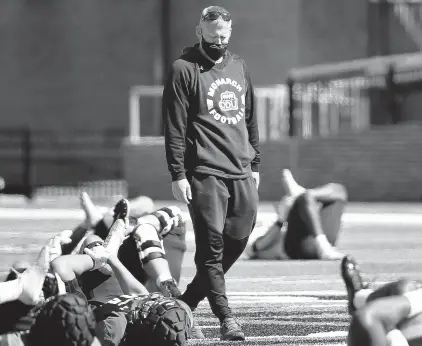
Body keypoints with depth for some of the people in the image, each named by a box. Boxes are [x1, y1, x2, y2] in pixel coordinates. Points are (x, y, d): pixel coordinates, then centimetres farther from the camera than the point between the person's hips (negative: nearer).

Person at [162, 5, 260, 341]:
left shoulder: (238, 66, 17)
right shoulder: (184, 69, -2)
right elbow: (175, 127, -6)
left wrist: (255, 163, 19)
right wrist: (178, 175, -11)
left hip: (241, 173, 6)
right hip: (205, 173, -6)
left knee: (237, 240, 1)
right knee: (212, 245, -8)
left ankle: (189, 299, 17)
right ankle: (226, 318, -8)